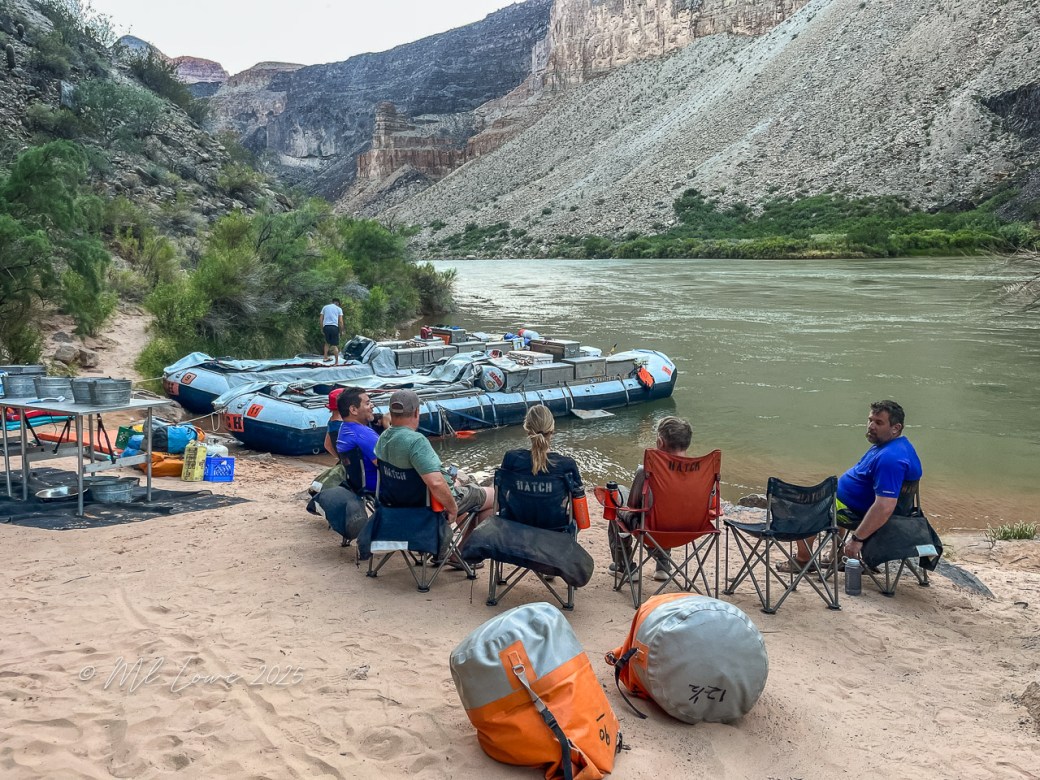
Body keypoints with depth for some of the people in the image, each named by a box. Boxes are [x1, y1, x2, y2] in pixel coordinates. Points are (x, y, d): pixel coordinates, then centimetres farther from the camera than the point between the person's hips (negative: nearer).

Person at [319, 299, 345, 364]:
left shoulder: (325, 307, 17)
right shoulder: (339, 309, 10)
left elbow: (320, 319, 10)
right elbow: (340, 321, 1)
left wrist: (322, 328, 14)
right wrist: (341, 330, 8)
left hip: (326, 326, 2)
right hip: (334, 327, -2)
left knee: (327, 342, 23)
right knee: (335, 345, 1)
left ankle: (325, 357, 12)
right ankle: (337, 362, 0)